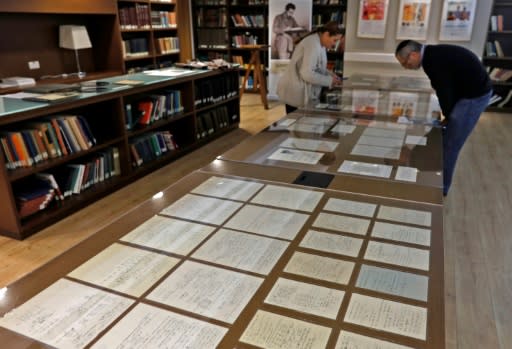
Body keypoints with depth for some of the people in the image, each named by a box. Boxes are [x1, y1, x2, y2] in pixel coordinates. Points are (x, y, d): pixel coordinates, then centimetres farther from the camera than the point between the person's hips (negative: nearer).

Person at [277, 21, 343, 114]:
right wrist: (329, 80, -18)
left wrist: (330, 74, 5)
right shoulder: (313, 45, -21)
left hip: (300, 91, 10)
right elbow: (307, 74, -27)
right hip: (296, 92, -10)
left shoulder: (319, 43, 10)